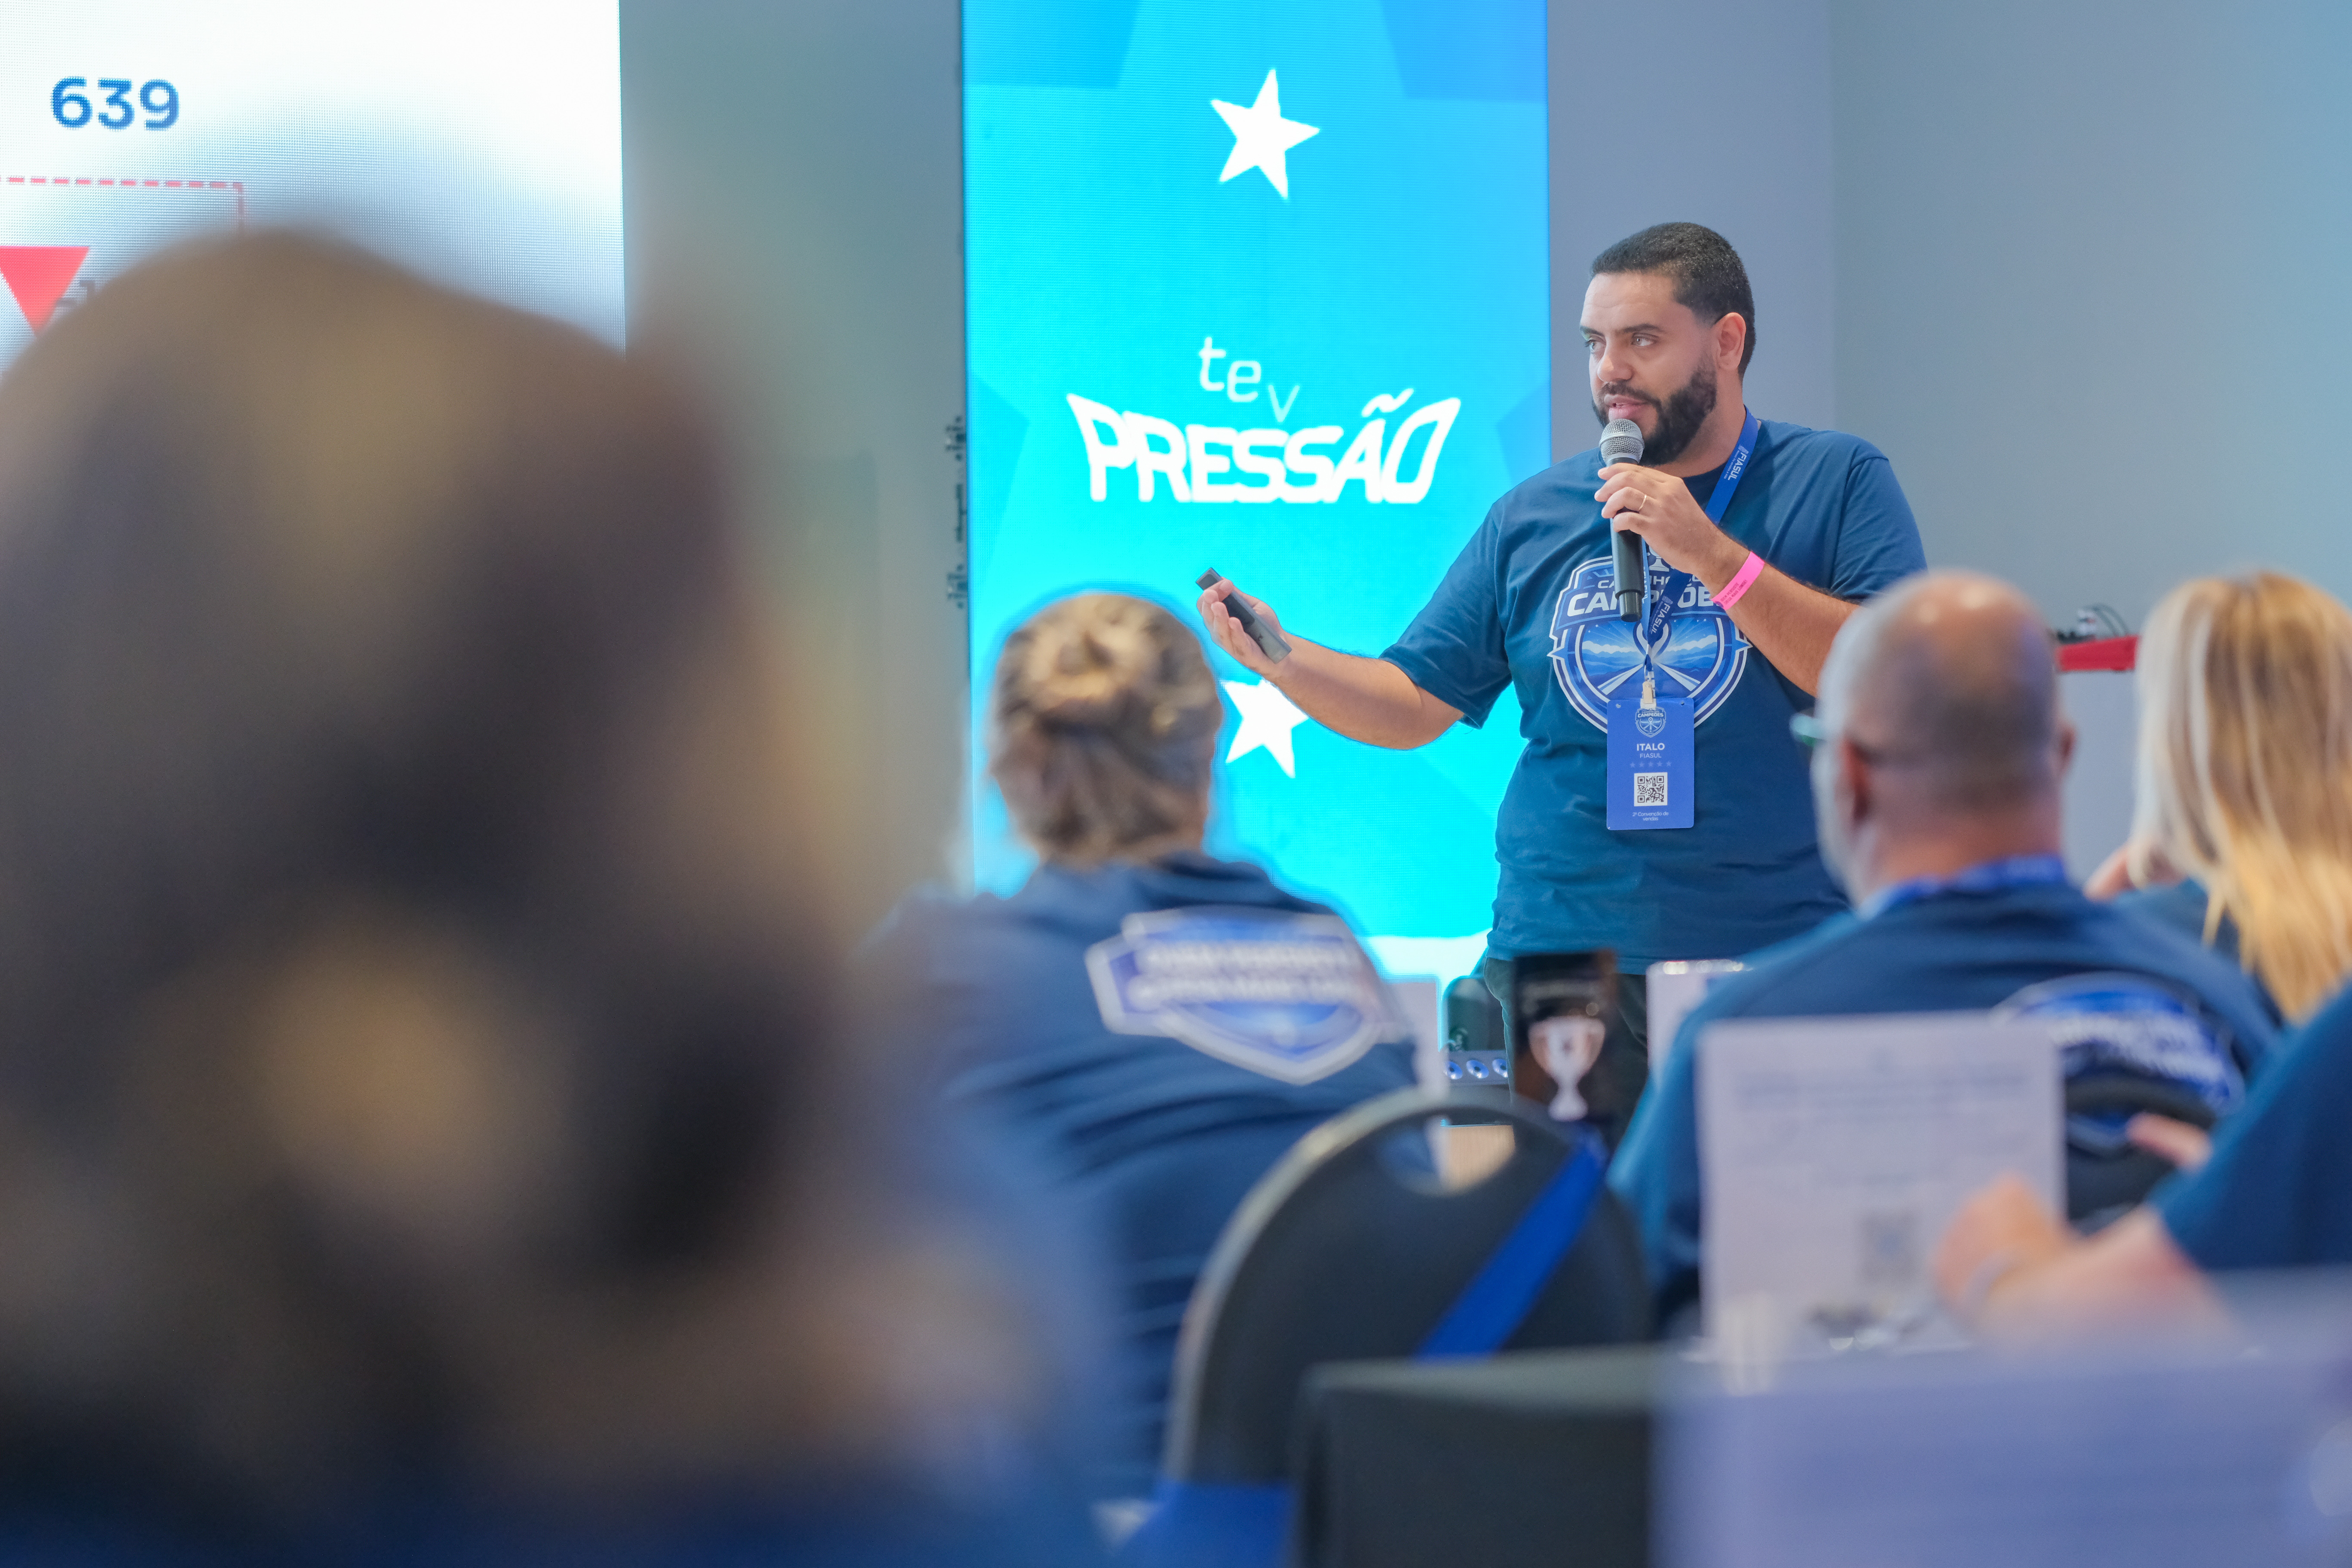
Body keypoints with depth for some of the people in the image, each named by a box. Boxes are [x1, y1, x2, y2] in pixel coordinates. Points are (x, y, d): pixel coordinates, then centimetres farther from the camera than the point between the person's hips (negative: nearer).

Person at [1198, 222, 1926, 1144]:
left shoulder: (1836, 482, 3)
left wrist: (1716, 558, -14)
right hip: (1558, 961, 3)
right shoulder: (1534, 519, 13)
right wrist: (1279, 656, -6)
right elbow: (1412, 705, 12)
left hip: (1775, 966, -3)